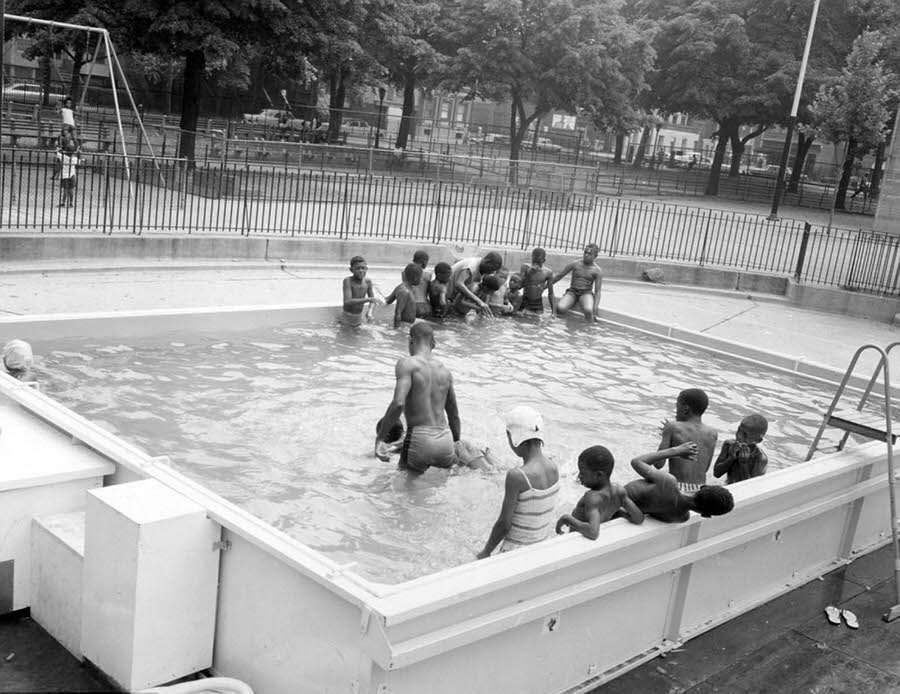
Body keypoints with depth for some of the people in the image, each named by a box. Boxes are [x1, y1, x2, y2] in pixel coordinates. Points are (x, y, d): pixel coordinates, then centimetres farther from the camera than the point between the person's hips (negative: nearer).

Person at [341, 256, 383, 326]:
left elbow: (372, 301, 3)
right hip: (347, 316, -5)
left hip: (359, 317, 5)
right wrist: (369, 299, -38)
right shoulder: (348, 280, -22)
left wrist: (369, 311, -20)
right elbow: (348, 302, -33)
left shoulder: (368, 281, -7)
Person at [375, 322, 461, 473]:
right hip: (445, 442, 5)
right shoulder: (445, 371, 14)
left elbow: (398, 403, -20)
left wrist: (380, 437, -15)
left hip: (420, 439, -5)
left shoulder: (407, 364, -5)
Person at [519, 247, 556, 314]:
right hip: (525, 301, -1)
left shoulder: (548, 272, -5)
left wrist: (553, 312, -4)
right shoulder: (525, 267, -6)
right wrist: (528, 273, -24)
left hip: (538, 303, 1)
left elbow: (551, 294, 1)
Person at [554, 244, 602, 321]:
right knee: (560, 309, -31)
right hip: (572, 292, 2)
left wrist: (595, 310, -18)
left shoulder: (597, 271, -2)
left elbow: (597, 292, -4)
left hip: (586, 293, -2)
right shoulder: (575, 264, 0)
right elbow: (559, 276, 9)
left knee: (588, 310, -40)